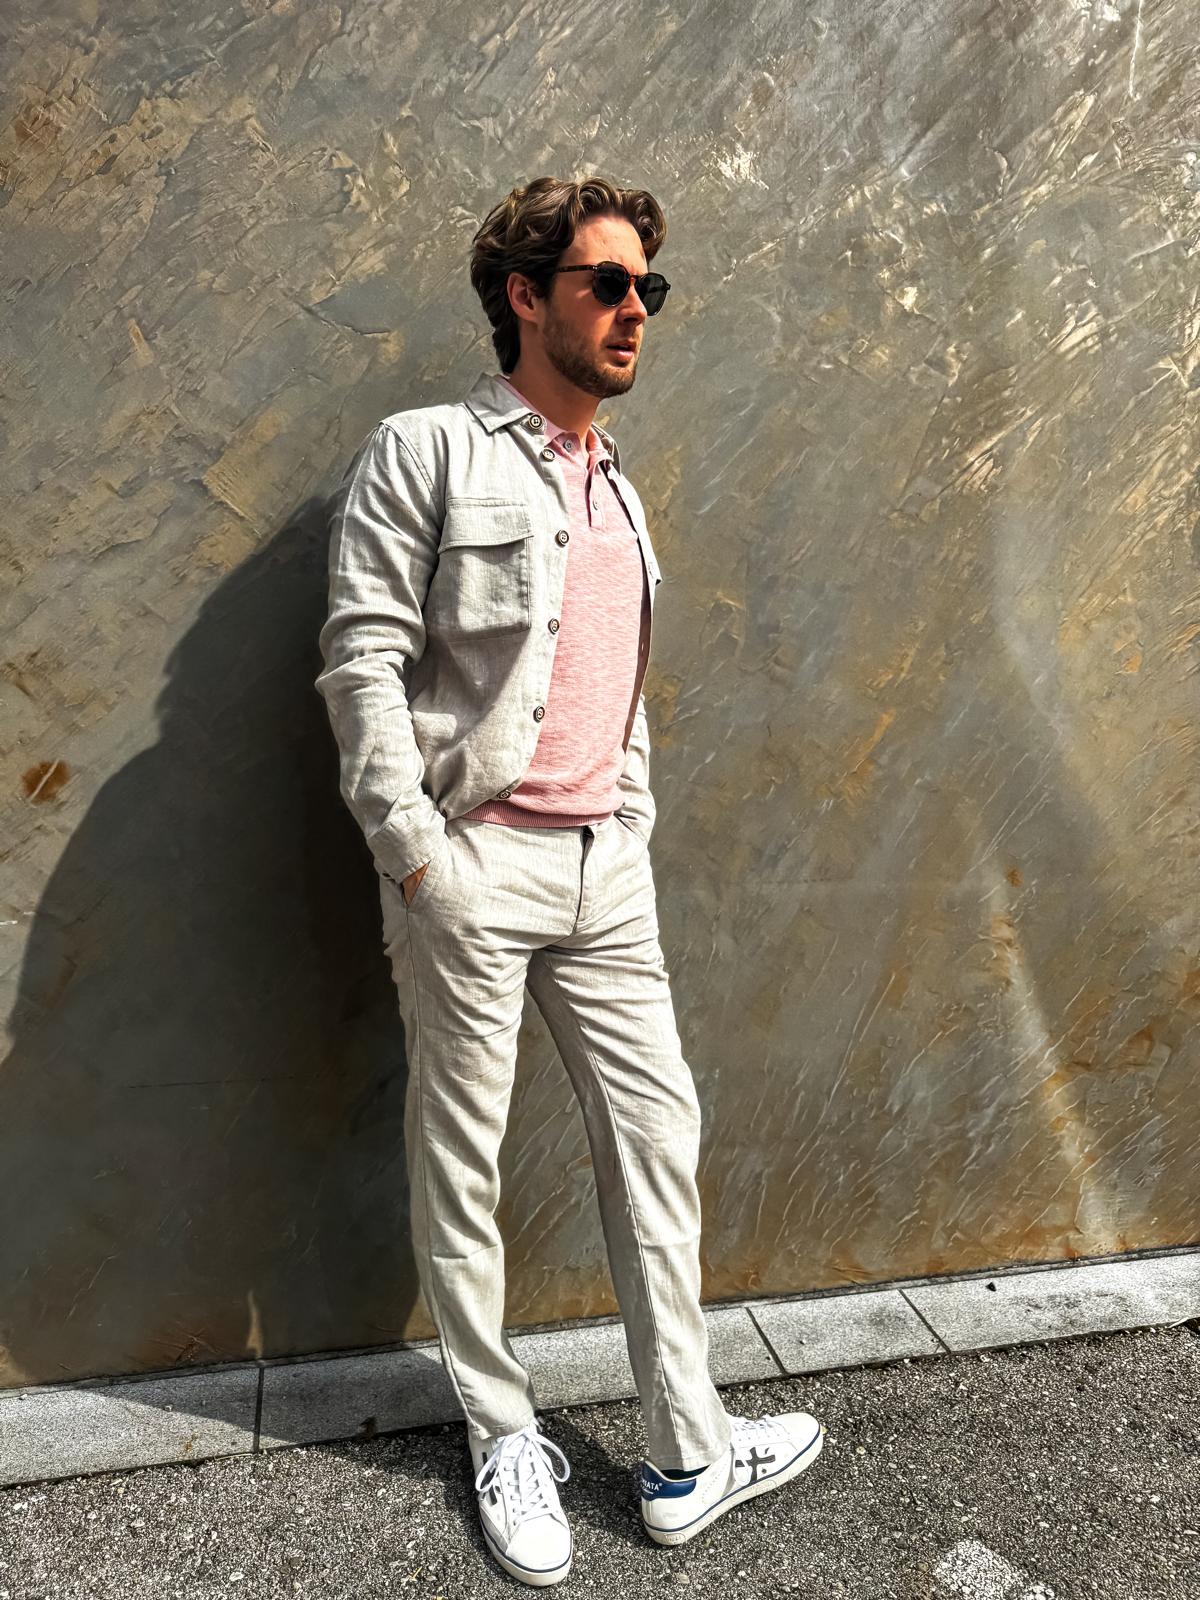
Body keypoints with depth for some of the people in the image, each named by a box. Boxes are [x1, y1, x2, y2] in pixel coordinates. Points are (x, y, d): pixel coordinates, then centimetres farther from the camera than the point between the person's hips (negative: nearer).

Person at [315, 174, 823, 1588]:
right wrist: (413, 852, -15)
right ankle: (503, 1435, 29)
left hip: (604, 865, 7)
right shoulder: (426, 451, -2)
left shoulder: (616, 490, 19)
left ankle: (685, 1455, 24)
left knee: (658, 1131, 8)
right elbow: (363, 661, -10)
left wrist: (634, 832, 14)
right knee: (463, 1159, 7)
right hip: (472, 863, -6)